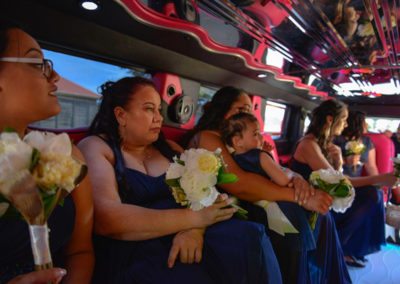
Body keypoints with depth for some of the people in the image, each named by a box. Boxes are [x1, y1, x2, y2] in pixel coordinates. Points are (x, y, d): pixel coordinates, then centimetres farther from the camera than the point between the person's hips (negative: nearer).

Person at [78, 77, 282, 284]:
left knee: (250, 238, -18)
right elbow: (105, 218, -17)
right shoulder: (94, 148, -1)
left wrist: (194, 229, -18)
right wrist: (192, 218, -18)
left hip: (183, 241, 6)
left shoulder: (169, 148, 16)